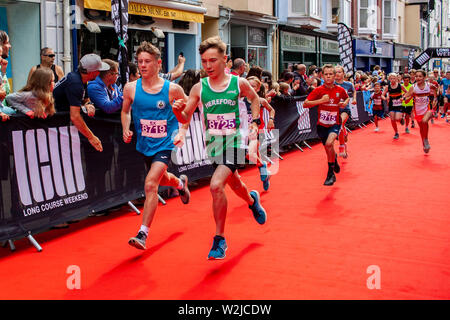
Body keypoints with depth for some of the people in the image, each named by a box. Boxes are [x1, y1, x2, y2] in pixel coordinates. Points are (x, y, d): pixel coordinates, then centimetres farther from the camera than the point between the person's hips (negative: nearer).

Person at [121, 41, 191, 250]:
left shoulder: (172, 89, -13)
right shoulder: (131, 88, -6)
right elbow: (125, 111, 11)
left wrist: (182, 132, -9)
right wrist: (126, 130, -6)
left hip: (165, 144, -5)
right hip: (144, 144, 5)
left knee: (151, 184, -19)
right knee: (162, 179, 25)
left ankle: (143, 233, -14)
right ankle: (181, 184, 62)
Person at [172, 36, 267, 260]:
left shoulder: (239, 83, -6)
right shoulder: (199, 88, -3)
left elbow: (254, 98, 15)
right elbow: (186, 118, 0)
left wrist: (255, 121, 5)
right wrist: (178, 110, -21)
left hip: (234, 142, -4)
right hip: (213, 143, 4)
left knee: (216, 185, -22)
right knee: (234, 183, 23)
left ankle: (219, 239, -8)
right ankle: (252, 201, 60)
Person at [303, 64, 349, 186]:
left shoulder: (340, 90, -4)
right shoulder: (318, 90, -9)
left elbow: (347, 98, 20)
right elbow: (305, 104, -15)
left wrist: (345, 103, -3)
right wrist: (321, 100, -24)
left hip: (335, 124, -2)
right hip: (322, 125, 2)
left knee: (329, 143, -28)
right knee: (329, 150, 14)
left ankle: (331, 174, -16)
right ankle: (334, 159, 51)